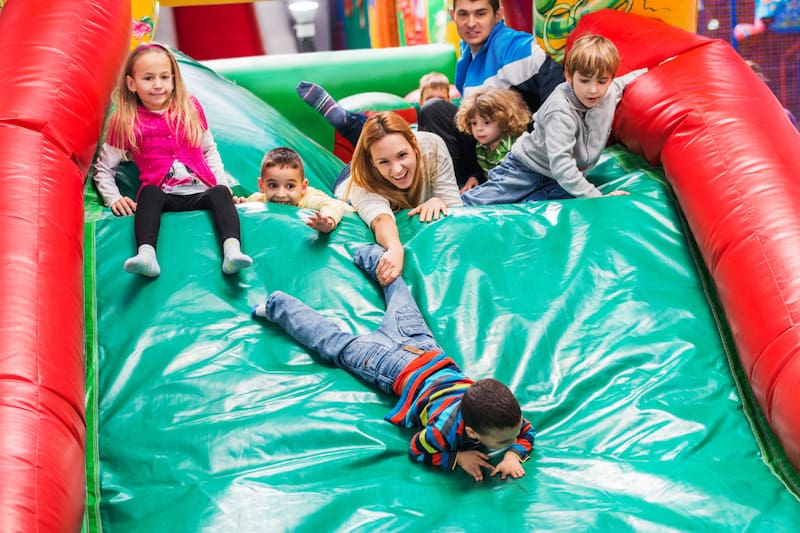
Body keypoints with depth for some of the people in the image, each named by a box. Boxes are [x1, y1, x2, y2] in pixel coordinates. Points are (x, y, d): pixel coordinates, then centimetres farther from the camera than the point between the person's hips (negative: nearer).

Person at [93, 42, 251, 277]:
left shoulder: (190, 108, 14)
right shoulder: (125, 122, 8)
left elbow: (209, 150, 23)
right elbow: (103, 169, 15)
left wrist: (222, 183, 8)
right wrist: (114, 199, -2)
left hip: (200, 193, 2)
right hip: (163, 196, -1)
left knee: (220, 193, -31)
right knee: (149, 192, -35)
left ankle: (232, 251, -55)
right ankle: (146, 255, -56)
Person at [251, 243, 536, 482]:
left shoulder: (506, 412, -29)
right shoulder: (446, 428, -40)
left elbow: (527, 433, -9)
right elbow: (417, 450, -20)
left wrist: (513, 456, -28)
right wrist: (457, 457, -31)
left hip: (425, 347, 5)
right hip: (395, 366, -5)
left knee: (404, 312, 34)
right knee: (336, 345, 16)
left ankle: (374, 257, 54)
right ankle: (279, 307, 33)